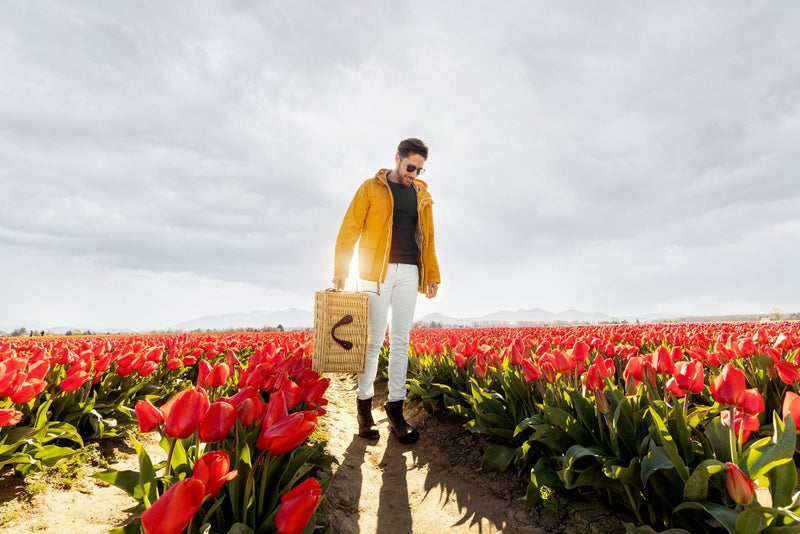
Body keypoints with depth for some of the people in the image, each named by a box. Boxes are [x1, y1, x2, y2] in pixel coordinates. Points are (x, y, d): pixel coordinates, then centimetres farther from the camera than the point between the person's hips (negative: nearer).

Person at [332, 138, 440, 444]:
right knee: (373, 340, -2)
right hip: (377, 271, -3)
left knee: (401, 341, 3)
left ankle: (395, 408, 11)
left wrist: (432, 275, 12)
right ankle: (364, 405, 11)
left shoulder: (422, 195, 17)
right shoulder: (371, 188, 4)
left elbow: (427, 238, 18)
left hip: (409, 273, 4)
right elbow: (349, 229, -1)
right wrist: (340, 270, -9)